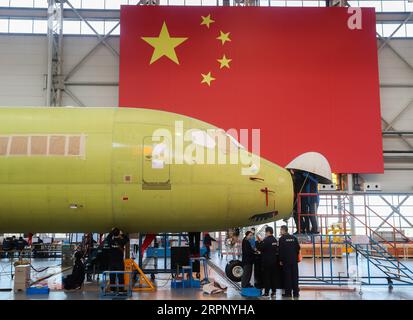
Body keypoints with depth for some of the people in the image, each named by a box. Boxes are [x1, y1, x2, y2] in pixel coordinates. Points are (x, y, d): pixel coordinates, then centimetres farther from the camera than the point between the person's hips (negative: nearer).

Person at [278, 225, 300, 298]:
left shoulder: (282, 239, -7)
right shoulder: (294, 238, 7)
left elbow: (280, 250, -9)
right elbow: (298, 248, 7)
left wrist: (281, 260, -3)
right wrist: (296, 257, 16)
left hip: (286, 260, -4)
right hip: (294, 260, 4)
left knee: (287, 276, 1)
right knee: (294, 276, 7)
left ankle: (288, 292, 2)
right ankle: (295, 293, 9)